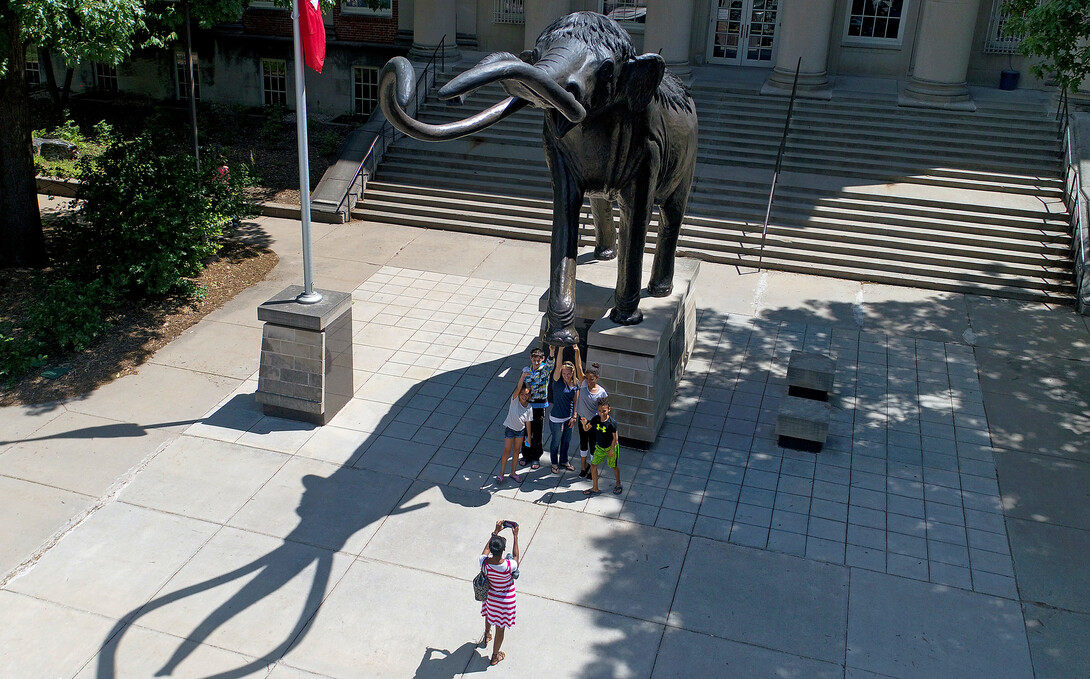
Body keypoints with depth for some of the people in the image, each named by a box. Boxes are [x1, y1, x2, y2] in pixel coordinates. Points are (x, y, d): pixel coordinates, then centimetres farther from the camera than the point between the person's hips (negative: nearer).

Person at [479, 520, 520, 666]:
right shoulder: (508, 566, -37)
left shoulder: (484, 562, -29)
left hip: (489, 595, 3)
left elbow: (486, 549, -6)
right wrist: (515, 536, -10)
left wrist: (496, 532, 0)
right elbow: (515, 556, -13)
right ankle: (495, 657, 40)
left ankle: (486, 637, 64)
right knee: (500, 628, 19)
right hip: (505, 600, -3)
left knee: (489, 616, 36)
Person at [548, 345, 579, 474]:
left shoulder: (576, 385, -5)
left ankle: (564, 461, 43)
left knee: (566, 441, 21)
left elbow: (575, 402, 3)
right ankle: (554, 463, 34)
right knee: (555, 442, 13)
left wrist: (574, 417, 1)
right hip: (556, 418, -4)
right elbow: (558, 365, -33)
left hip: (569, 418, 4)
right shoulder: (558, 381, -18)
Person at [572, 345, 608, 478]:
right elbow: (579, 367, -22)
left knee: (593, 445, 10)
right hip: (582, 419, 3)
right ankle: (584, 466, 37)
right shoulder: (583, 383, -11)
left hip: (594, 422, -3)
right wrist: (577, 352, -34)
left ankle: (593, 468, 30)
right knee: (583, 443, 17)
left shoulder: (601, 392, -16)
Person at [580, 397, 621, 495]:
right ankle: (595, 488, 18)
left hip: (611, 447, -5)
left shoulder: (612, 422, -27)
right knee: (593, 465, 3)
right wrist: (584, 424, -27)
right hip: (599, 447, 5)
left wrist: (612, 449, -15)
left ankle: (618, 484, 39)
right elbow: (586, 429, -5)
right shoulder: (596, 419, -14)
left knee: (614, 466, 14)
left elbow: (615, 437, -18)